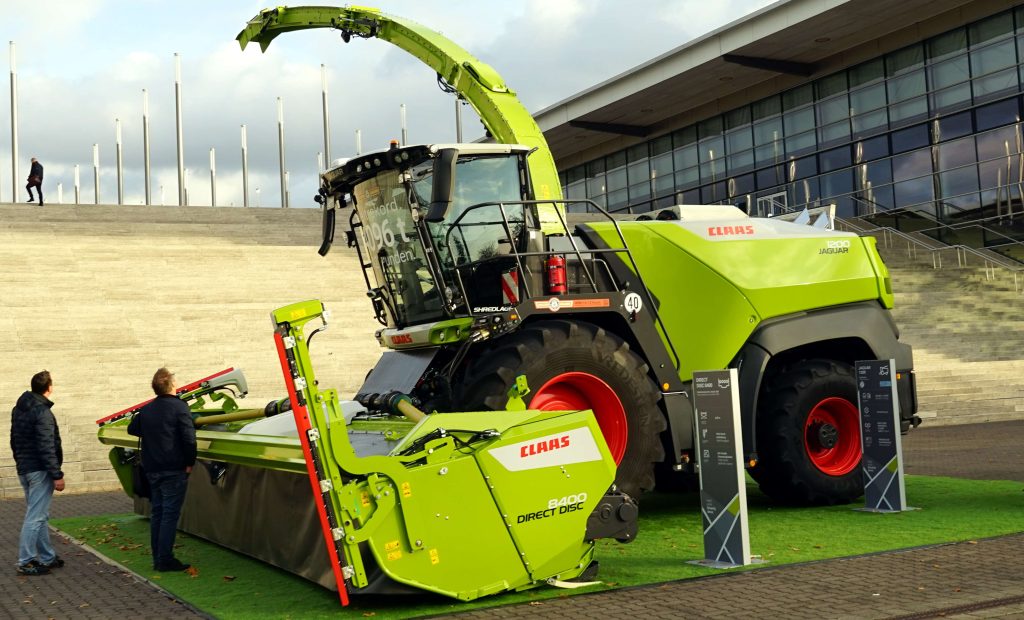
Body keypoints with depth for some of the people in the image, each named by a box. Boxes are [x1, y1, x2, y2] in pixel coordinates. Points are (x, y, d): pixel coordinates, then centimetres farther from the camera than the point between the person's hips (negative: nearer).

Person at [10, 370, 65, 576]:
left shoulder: (18, 409, 11)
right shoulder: (42, 412, -17)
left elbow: (14, 441, 18)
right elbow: (47, 448, -21)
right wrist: (57, 475, -18)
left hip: (24, 469, 9)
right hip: (39, 471, -9)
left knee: (40, 515, 15)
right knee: (35, 517, -5)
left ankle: (47, 557, 21)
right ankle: (26, 562, -3)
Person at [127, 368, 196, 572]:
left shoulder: (146, 409, 8)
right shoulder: (179, 407, -12)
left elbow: (132, 429, 25)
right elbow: (189, 439, -18)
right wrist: (190, 463, -7)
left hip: (152, 469, 7)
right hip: (174, 470, -7)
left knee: (157, 512, 13)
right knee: (170, 514, -3)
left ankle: (158, 558, 17)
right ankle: (165, 559, -3)